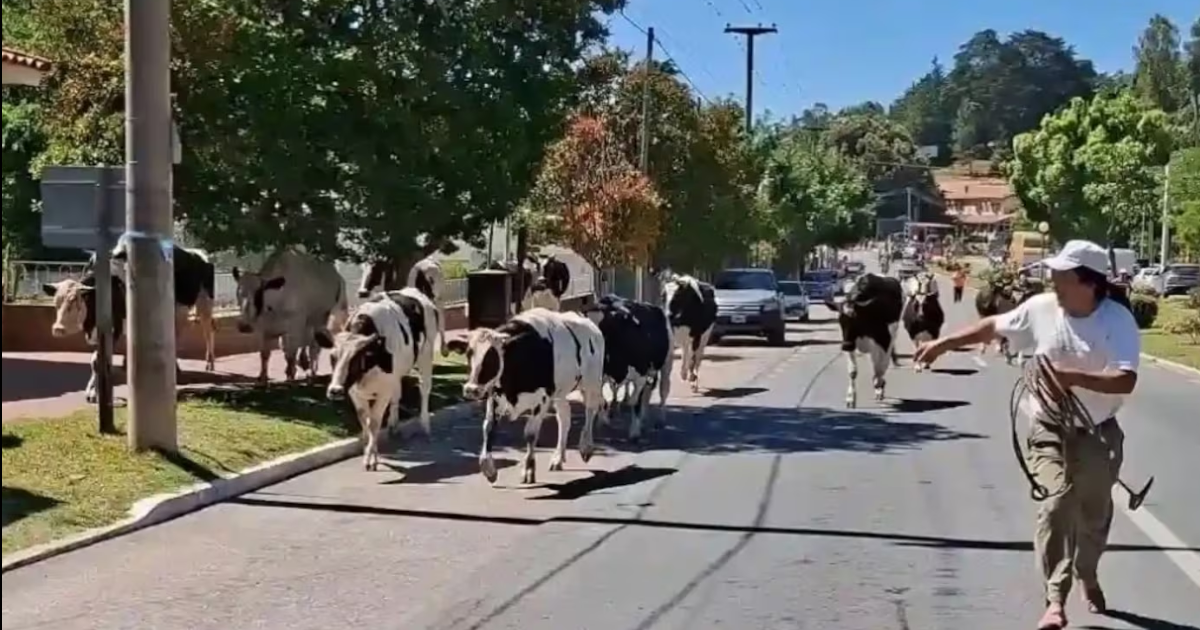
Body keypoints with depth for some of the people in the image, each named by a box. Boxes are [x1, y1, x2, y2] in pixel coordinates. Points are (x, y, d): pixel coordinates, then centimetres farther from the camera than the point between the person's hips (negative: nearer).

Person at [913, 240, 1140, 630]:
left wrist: (1074, 377, -36)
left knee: (1095, 513, 16)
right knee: (1056, 506, -15)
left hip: (1099, 433, 0)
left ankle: (1087, 577, 44)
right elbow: (994, 327, 7)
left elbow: (1126, 380, -25)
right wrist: (943, 343, 9)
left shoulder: (1118, 320, -16)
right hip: (1050, 430, 0)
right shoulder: (1041, 308, -8)